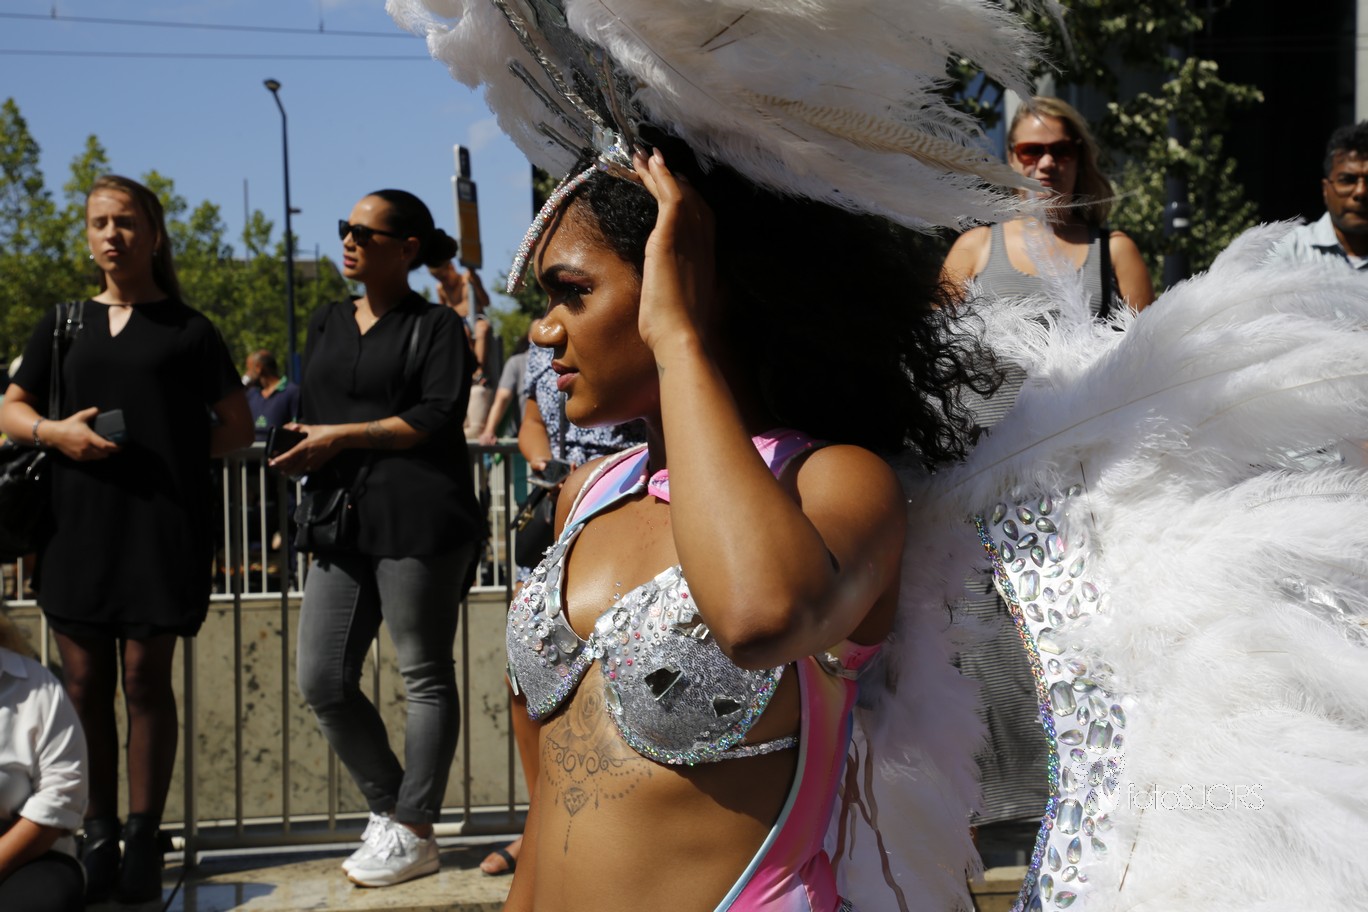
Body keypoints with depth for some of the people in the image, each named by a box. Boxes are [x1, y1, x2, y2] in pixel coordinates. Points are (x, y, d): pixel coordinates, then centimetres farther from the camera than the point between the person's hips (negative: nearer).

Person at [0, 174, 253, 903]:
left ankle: (143, 841, 10)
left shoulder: (186, 329, 5)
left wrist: (165, 451, -6)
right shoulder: (64, 324, 14)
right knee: (85, 685, 4)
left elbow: (237, 427, 6)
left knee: (145, 680, 0)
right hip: (76, 522, 3)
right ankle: (97, 839, 14)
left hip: (161, 523, -3)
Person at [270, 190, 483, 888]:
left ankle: (414, 834, 12)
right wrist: (300, 460, 5)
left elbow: (438, 417, -11)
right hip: (341, 521, 7)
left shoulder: (435, 326, 0)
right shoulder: (327, 325, 20)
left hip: (419, 521, -7)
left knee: (425, 677, 2)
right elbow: (308, 414, 23)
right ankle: (388, 808, 22)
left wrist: (343, 436, -11)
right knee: (322, 681, 3)